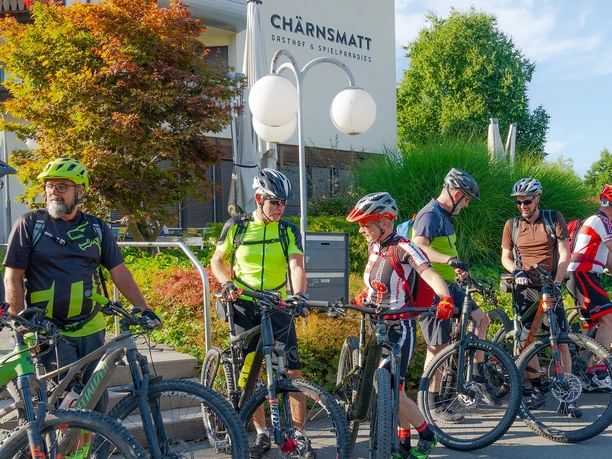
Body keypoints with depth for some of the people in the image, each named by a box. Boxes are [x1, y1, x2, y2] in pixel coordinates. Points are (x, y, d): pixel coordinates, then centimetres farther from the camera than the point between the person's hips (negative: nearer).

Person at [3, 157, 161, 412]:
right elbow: (13, 279, -4)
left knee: (97, 401, 7)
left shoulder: (96, 228, 7)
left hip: (90, 331, 4)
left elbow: (120, 273, 6)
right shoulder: (29, 225, -2)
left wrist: (144, 309, -4)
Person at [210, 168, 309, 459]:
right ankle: (262, 433, 18)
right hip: (244, 307, 0)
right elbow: (217, 261, 11)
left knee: (293, 370, -6)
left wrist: (299, 294, -33)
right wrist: (227, 283, -9)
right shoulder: (236, 226, 0)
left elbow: (296, 265, -14)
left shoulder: (289, 231, 0)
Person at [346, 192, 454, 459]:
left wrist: (446, 299, -48)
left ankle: (427, 436, 15)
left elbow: (430, 275, -31)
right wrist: (363, 297, 11)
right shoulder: (373, 248, 7)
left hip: (399, 328, -8)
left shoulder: (402, 248, -17)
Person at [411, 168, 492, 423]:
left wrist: (458, 267, 34)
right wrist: (450, 260, -47)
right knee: (438, 346, -5)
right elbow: (419, 247, -35)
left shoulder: (443, 216, 15)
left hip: (448, 285, 10)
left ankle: (478, 377, 22)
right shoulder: (430, 215, -18)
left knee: (481, 319, 12)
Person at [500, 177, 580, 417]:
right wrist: (516, 271, -10)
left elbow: (564, 254, -2)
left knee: (561, 342, -6)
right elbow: (505, 257, 11)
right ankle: (537, 391, 16)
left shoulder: (554, 218, 0)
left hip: (550, 288, -2)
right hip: (524, 289, 2)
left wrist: (556, 283, -13)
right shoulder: (512, 224, 5)